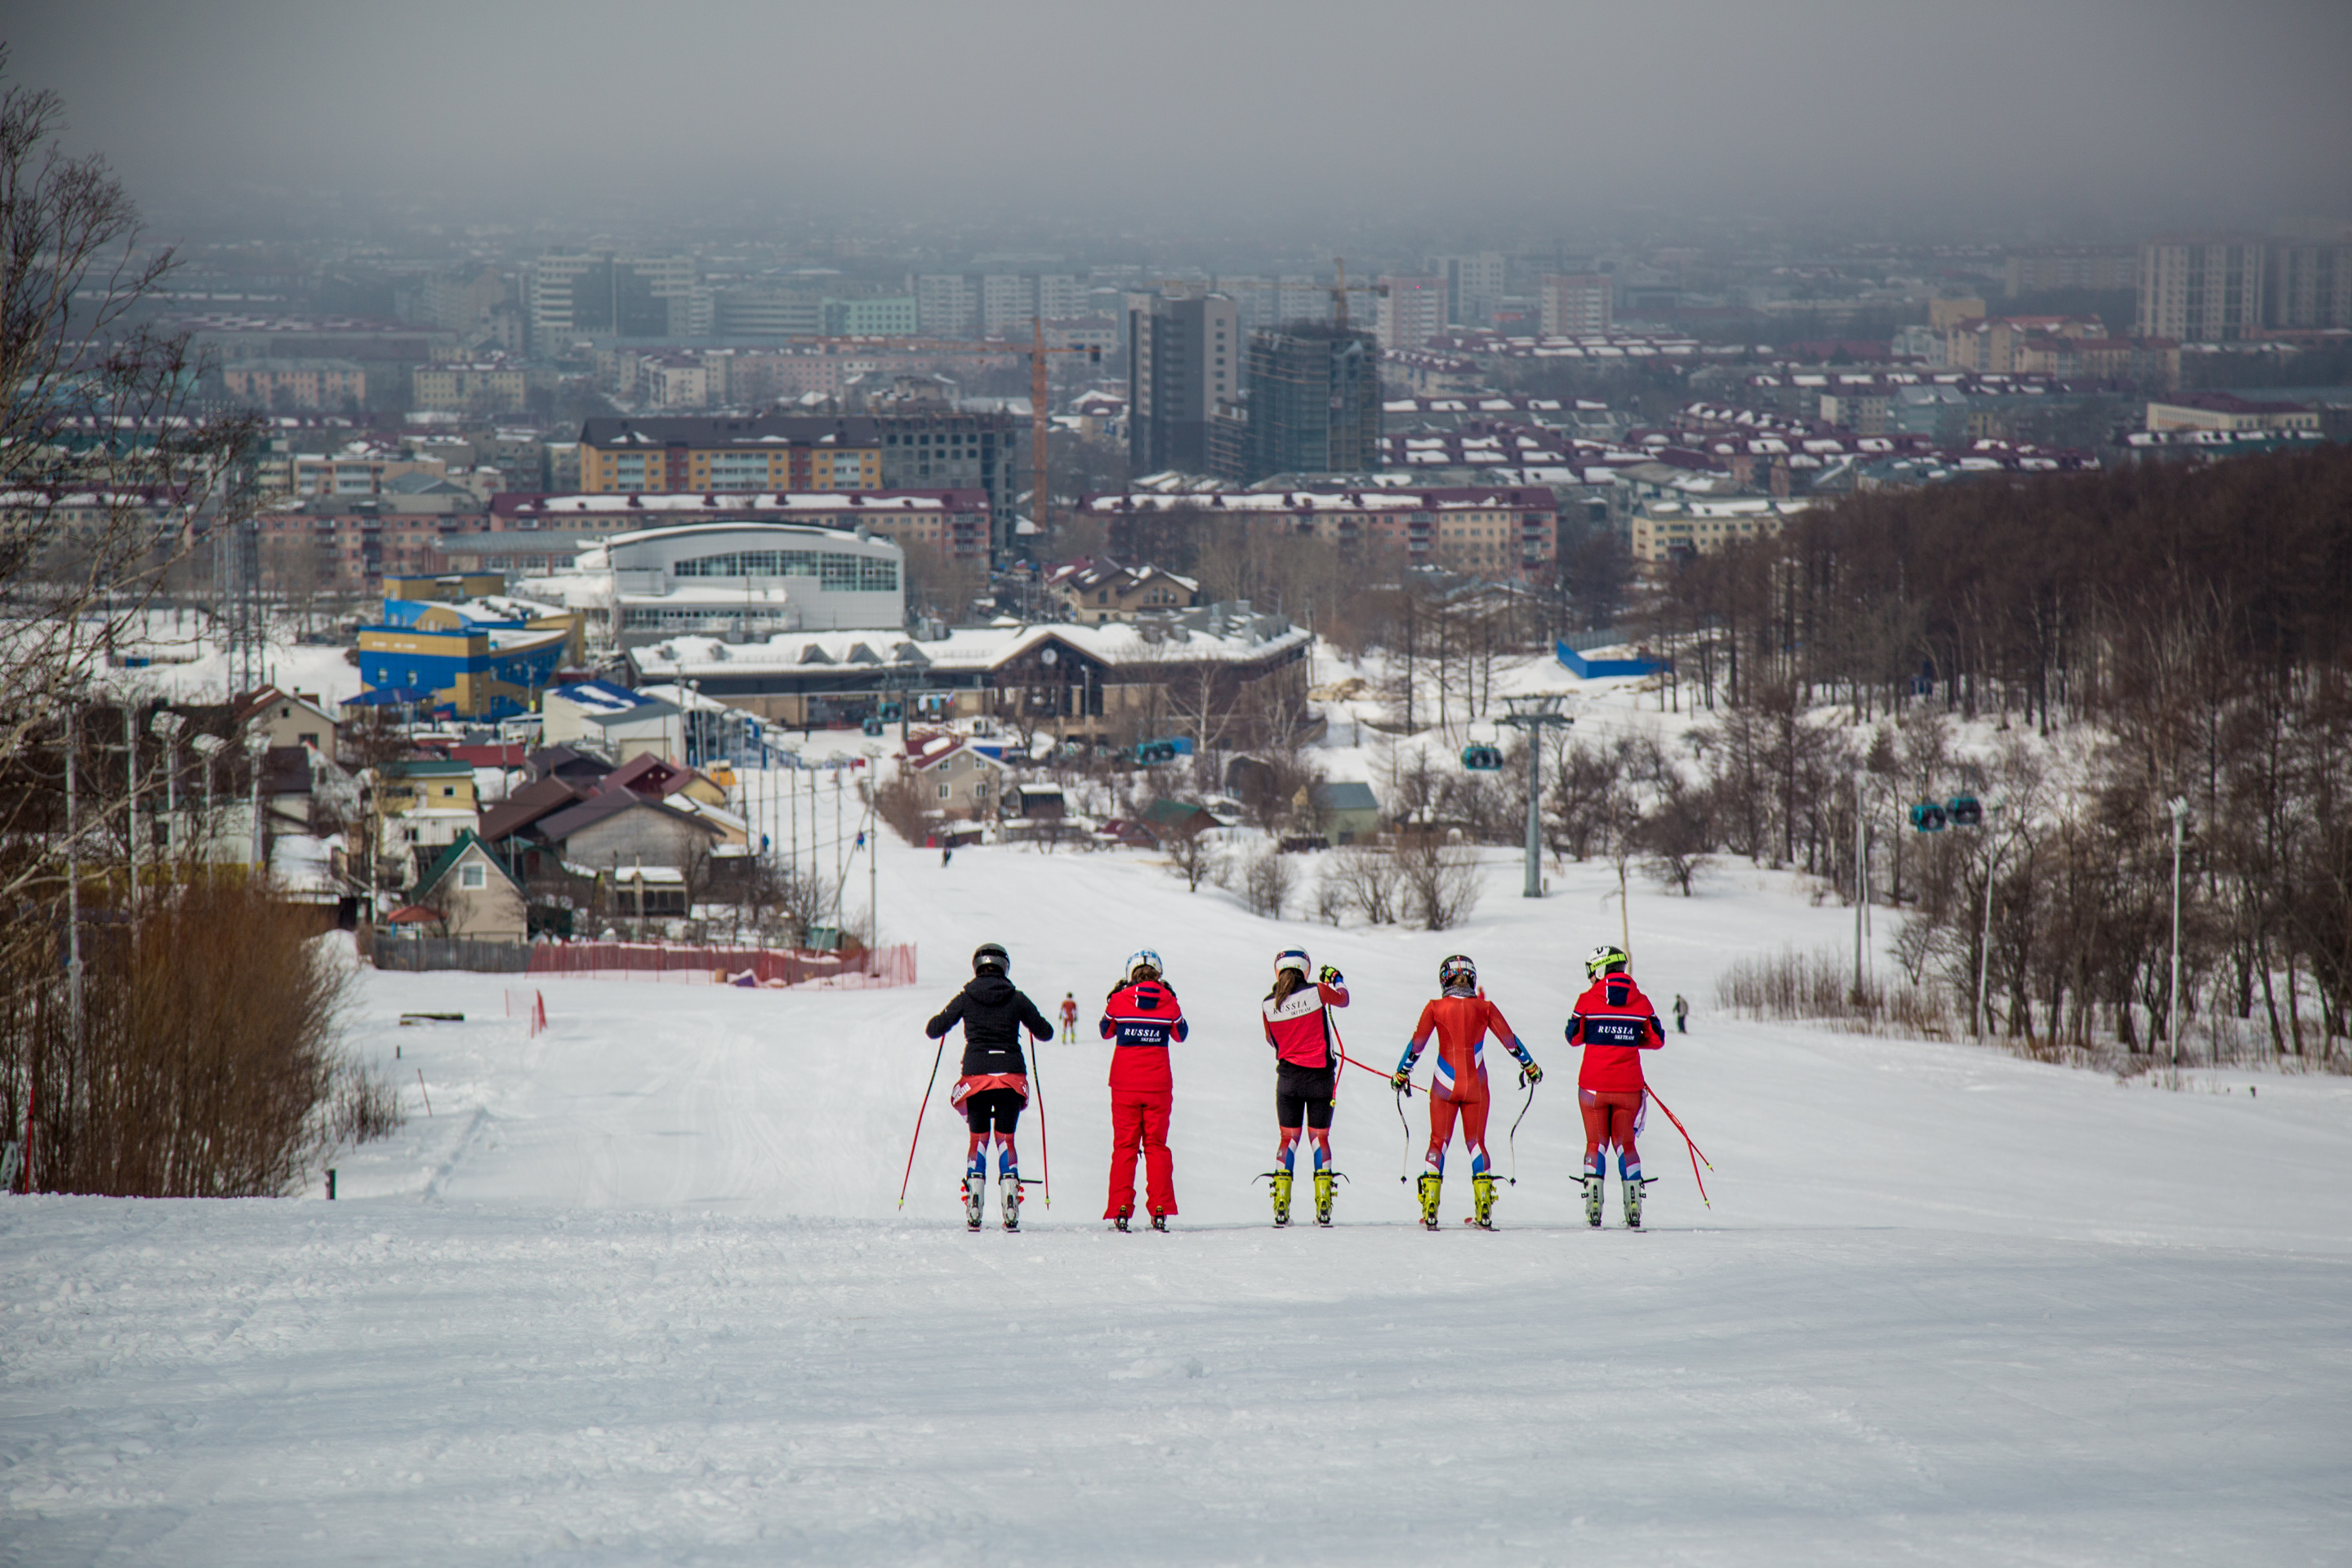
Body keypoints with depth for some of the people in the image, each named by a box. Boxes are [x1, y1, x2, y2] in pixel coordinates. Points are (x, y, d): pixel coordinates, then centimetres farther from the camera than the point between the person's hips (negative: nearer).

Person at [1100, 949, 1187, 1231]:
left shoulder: (1119, 1000, -6)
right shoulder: (1168, 1002, -4)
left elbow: (1106, 1032, 11)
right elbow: (1180, 1034, 13)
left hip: (1125, 1083, -1)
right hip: (1158, 1082, 1)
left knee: (1124, 1145, 6)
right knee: (1156, 1145, 8)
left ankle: (1121, 1210, -2)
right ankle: (1160, 1210, 0)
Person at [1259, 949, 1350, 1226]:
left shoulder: (1268, 1004, -5)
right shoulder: (1316, 991, -11)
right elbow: (1343, 999, 10)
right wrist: (1337, 978, 31)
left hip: (1289, 1076, 1)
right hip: (1320, 1076, -1)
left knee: (1289, 1138, 11)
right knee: (1320, 1137, 9)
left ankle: (1281, 1205, 4)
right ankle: (1323, 1206, 4)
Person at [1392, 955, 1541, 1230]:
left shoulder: (1436, 1008, -4)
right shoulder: (1485, 1008, -2)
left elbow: (1416, 1044, 0)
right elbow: (1510, 1040, 5)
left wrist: (1401, 1073, 13)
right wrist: (1530, 1066, 19)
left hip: (1445, 1084, -1)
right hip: (1476, 1084, 1)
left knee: (1438, 1142, 8)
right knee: (1476, 1142, 11)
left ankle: (1430, 1210, -1)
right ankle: (1483, 1210, 3)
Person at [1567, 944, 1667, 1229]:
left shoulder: (1589, 1000, -5)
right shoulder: (1640, 1001, 0)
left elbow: (1574, 1037, -1)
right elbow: (1657, 1039, 4)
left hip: (1593, 1084, -1)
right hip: (1628, 1085, 2)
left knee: (1596, 1142, 8)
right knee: (1625, 1142, 11)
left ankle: (1593, 1206, -2)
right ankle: (1633, 1208, 1)